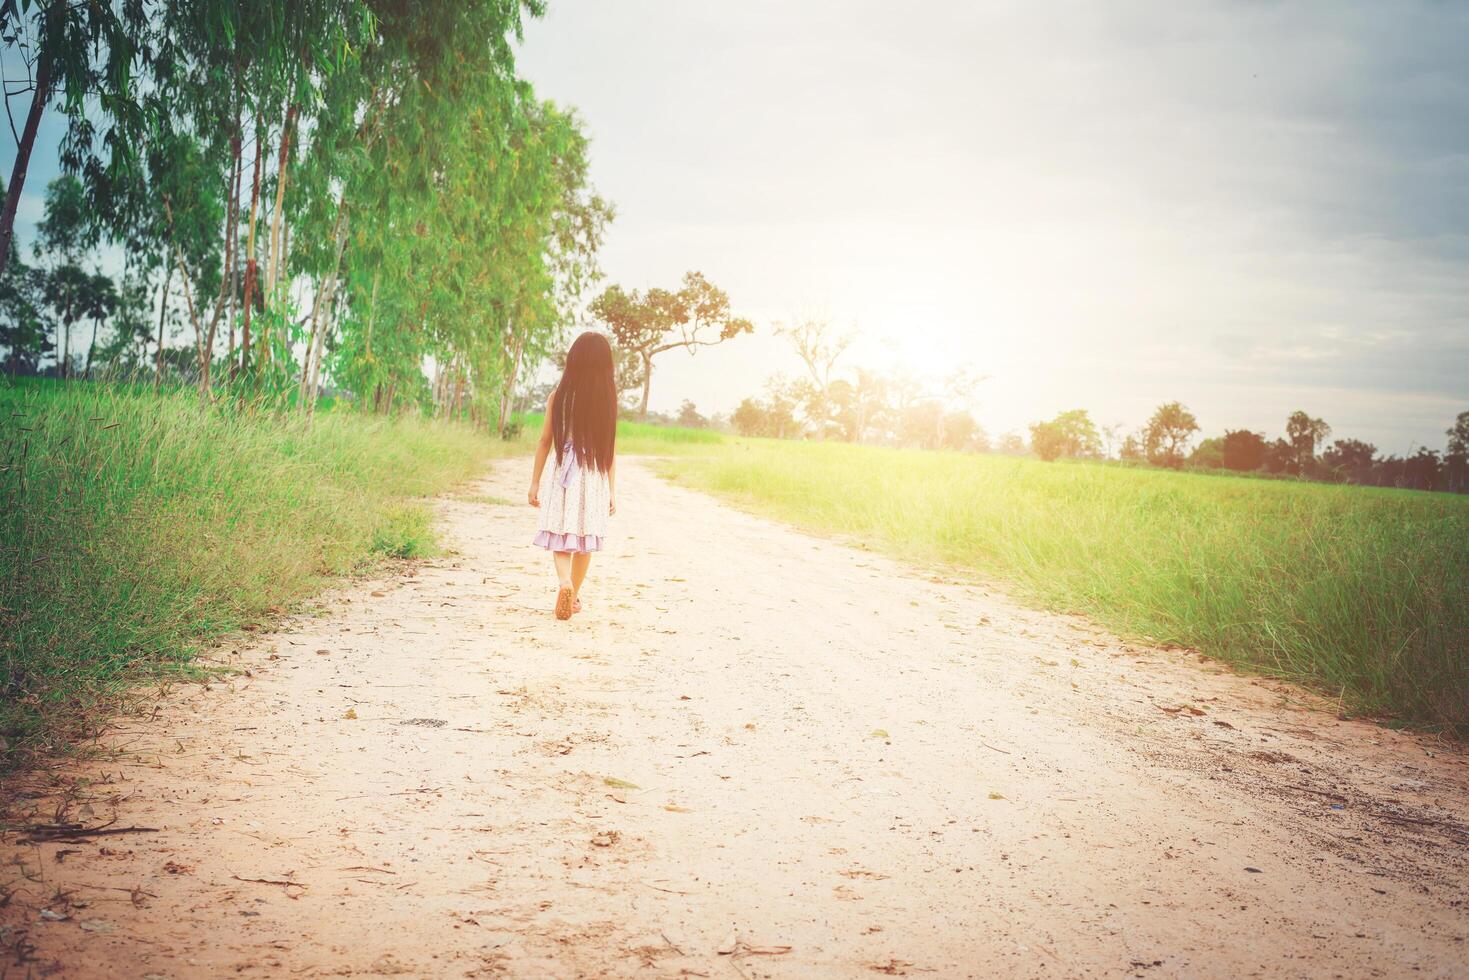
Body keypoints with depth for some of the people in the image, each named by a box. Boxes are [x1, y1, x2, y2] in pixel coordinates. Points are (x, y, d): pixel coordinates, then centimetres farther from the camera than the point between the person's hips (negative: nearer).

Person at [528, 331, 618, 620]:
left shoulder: (558, 396, -2)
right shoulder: (607, 398, -3)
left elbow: (545, 440, 0)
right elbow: (610, 448, -1)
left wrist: (535, 482, 8)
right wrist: (612, 490, 5)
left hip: (563, 474, -1)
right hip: (594, 476, 1)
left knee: (561, 536, 5)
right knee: (585, 539, 13)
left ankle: (564, 582, -22)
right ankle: (574, 596, 23)